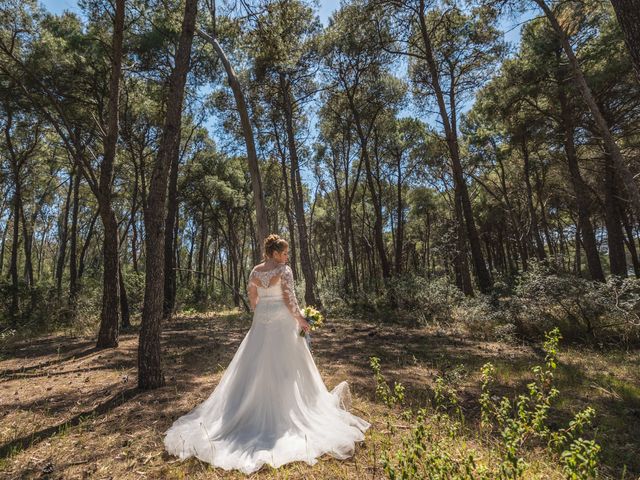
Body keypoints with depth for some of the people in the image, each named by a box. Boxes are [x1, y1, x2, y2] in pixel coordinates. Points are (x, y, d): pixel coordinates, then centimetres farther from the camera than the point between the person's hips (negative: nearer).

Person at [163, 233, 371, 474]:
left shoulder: (255, 271, 6)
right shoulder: (284, 270, -12)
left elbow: (252, 300, 12)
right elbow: (289, 299, -16)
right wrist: (301, 319, -5)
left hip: (260, 322, 6)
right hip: (282, 321, -6)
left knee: (256, 367, 15)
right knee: (284, 368, 5)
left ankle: (250, 410, 26)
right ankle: (286, 411, 16)